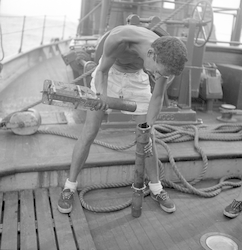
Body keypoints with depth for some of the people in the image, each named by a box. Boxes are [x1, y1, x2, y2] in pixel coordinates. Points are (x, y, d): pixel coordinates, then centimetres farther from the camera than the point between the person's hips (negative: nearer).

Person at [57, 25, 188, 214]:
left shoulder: (166, 58, -29)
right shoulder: (118, 38, -40)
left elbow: (157, 97, -16)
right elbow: (102, 71, -24)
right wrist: (102, 97, -45)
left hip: (136, 77, 2)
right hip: (108, 73, -2)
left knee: (148, 136, -1)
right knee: (89, 133, -6)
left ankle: (156, 188, 19)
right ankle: (70, 187, 12)